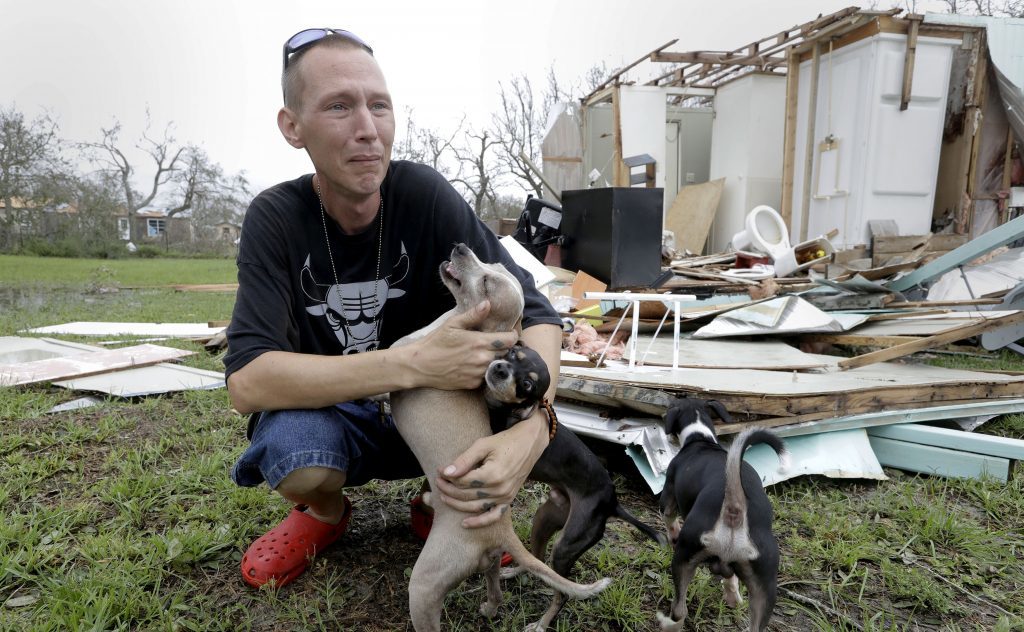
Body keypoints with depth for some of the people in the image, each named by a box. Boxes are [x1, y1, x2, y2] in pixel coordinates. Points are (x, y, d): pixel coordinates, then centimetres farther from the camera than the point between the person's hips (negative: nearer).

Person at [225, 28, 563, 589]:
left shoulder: (425, 195, -17)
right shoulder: (275, 220, -17)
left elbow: (534, 312, -22)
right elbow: (246, 381, -29)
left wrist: (532, 428, -43)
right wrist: (413, 362, -42)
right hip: (329, 413, -1)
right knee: (292, 449, -34)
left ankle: (445, 506, 7)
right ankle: (327, 512, 5)